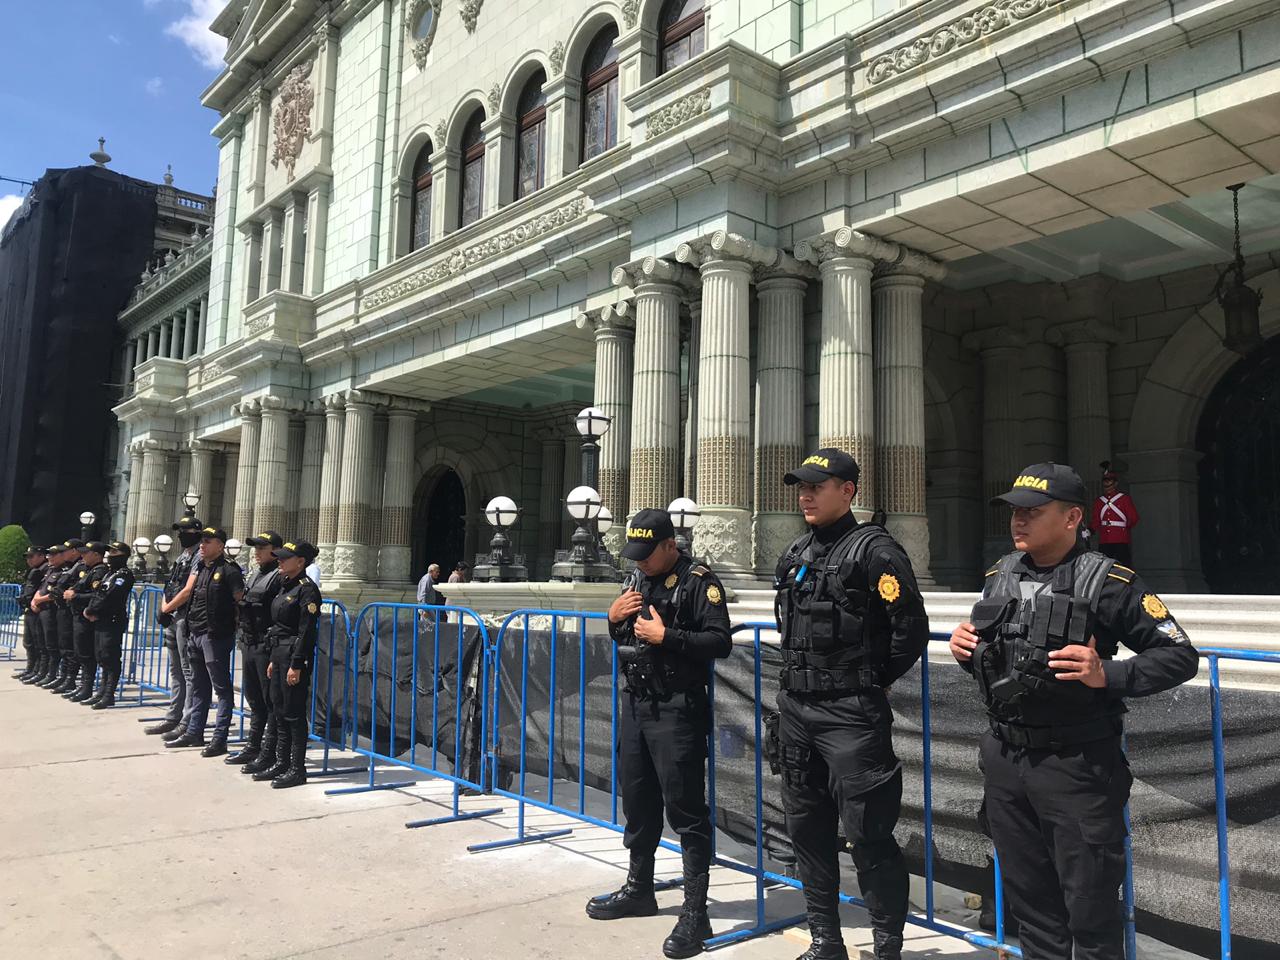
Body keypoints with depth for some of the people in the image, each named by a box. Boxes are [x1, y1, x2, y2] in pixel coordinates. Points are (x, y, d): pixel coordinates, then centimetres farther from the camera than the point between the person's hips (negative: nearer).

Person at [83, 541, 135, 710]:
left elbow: (109, 598, -19)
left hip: (113, 622, -9)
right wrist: (91, 611, -4)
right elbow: (97, 593, 14)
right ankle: (102, 691, 22)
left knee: (110, 658, -8)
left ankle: (109, 695, -6)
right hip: (101, 621, 10)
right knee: (102, 657, 13)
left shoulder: (124, 574, -10)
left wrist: (91, 611, -10)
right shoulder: (109, 573, 20)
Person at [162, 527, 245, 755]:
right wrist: (167, 607, 23)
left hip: (216, 636, -9)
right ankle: (194, 732, 30)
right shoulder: (199, 567, 12)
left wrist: (235, 624, -14)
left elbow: (241, 599, -13)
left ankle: (219, 738, 1)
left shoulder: (228, 569, -12)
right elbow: (188, 592, 18)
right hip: (195, 633, 9)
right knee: (198, 686, 18)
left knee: (221, 687, -2)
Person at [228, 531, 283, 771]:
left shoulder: (279, 577, -14)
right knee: (253, 699, 18)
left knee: (270, 701, -1)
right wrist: (243, 638, 15)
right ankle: (253, 747, 29)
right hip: (249, 645, 9)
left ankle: (269, 753, 5)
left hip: (267, 647, -9)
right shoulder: (253, 574, 15)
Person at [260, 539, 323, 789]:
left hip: (295, 656, -9)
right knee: (279, 711, 14)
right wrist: (273, 660, 19)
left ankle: (297, 769, 5)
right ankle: (281, 764, 24)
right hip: (279, 653, 9)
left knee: (294, 713, -3)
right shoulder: (285, 587, 14)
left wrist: (296, 666, -20)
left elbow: (306, 632, -18)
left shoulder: (307, 589, -14)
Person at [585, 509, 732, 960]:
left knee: (685, 809, -4)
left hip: (677, 711, -8)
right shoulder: (636, 579, 12)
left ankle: (695, 913, 5)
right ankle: (639, 889, 34)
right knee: (637, 802, 18)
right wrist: (615, 617, 0)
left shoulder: (699, 582, -12)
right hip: (636, 704, 8)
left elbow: (720, 642, -19)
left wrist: (666, 637, -22)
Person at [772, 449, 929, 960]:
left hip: (851, 714, -8)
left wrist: (873, 682, -4)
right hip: (796, 707, 8)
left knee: (868, 835, -2)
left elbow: (911, 629, -14)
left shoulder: (875, 550, -11)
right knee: (807, 827, 14)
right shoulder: (796, 554, 11)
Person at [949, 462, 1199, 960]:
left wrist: (1106, 676, -24)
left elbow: (1179, 656, -10)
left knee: (1090, 908, 7)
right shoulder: (1000, 575, 6)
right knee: (1028, 901, 18)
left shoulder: (1108, 581, -11)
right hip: (1004, 760, 6)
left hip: (1076, 765, -5)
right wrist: (966, 650, -2)